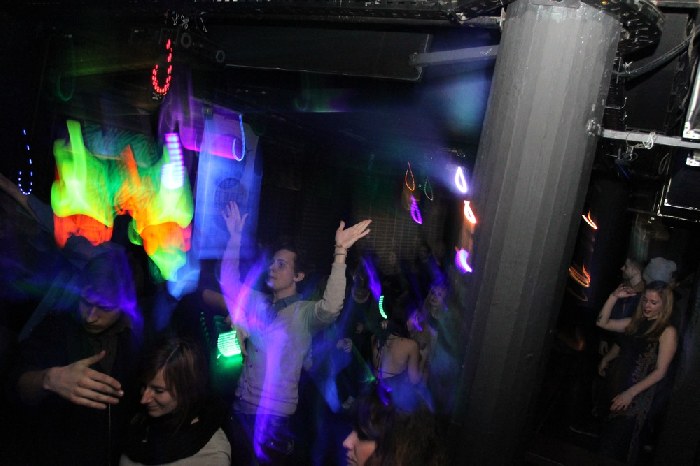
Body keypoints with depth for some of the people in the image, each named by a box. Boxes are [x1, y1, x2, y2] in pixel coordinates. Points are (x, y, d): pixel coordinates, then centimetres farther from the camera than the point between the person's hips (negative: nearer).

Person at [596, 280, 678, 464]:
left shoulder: (667, 332, -10)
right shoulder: (636, 323, 8)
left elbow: (660, 371, -14)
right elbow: (602, 322, 13)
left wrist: (630, 393, -19)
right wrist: (614, 297, 2)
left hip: (638, 396, -5)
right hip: (616, 388, 5)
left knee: (617, 447, 4)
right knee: (605, 440, 12)